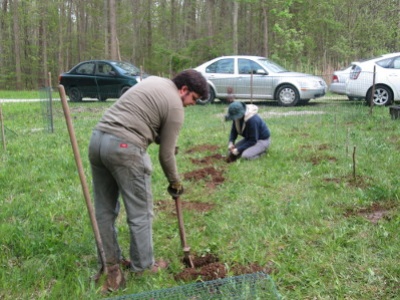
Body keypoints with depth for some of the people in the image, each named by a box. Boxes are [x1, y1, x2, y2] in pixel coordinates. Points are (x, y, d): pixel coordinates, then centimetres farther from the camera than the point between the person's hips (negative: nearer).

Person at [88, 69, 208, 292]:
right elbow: (166, 155, 1)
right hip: (124, 147, -9)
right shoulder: (175, 107, -1)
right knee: (140, 212, 7)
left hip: (98, 138, 9)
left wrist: (160, 138, 20)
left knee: (105, 209, 16)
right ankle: (143, 266, 19)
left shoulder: (153, 81, 22)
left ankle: (112, 263, 28)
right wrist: (175, 182, 16)